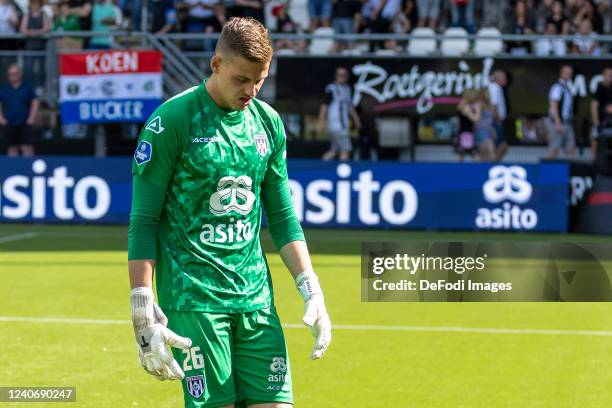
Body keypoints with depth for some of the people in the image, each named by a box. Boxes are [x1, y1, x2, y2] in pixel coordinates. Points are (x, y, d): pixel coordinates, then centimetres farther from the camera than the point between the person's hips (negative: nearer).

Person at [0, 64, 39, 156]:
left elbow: (35, 102, 7)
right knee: (12, 149, 5)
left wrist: (32, 118, -2)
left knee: (28, 148, -9)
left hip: (25, 124, -1)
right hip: (9, 124, 1)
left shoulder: (27, 87, 4)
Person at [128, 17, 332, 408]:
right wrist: (144, 314, -13)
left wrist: (311, 290, 9)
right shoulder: (173, 120, -7)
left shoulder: (269, 123, 10)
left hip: (256, 297, 5)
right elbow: (143, 222, -7)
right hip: (192, 299, -5)